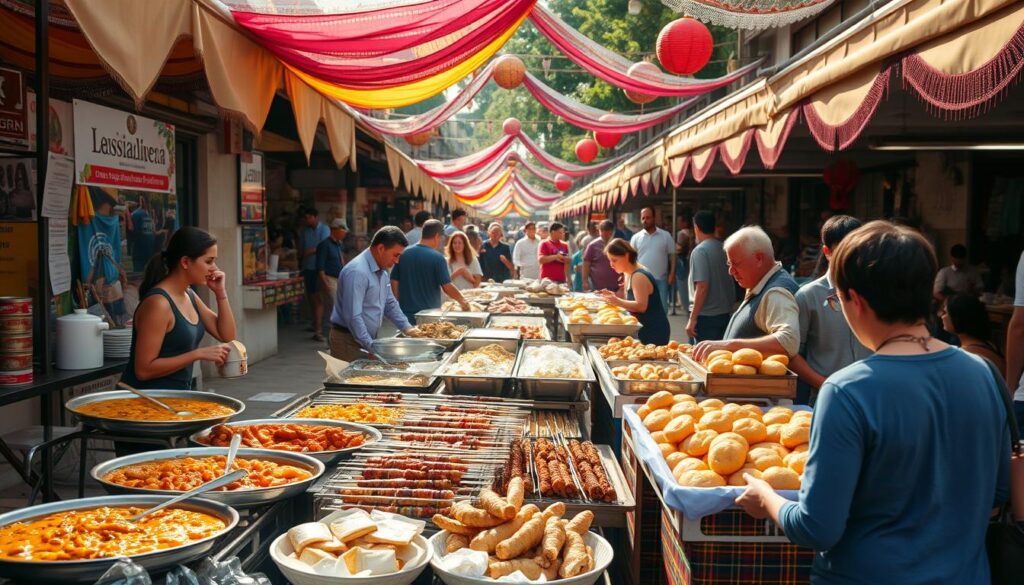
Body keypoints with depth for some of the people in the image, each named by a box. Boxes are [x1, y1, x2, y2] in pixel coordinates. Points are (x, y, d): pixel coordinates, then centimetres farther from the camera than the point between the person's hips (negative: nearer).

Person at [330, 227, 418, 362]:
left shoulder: (382, 271, 9)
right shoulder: (357, 272, -22)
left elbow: (390, 304, 20)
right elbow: (353, 316, -26)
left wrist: (407, 328, 8)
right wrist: (370, 346, -24)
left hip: (369, 339, 9)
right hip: (348, 340, -9)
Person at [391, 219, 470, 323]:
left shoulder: (404, 254, 1)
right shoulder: (437, 257, -12)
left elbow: (394, 282, 5)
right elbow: (447, 287, -12)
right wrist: (463, 302, 3)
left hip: (406, 313, 4)